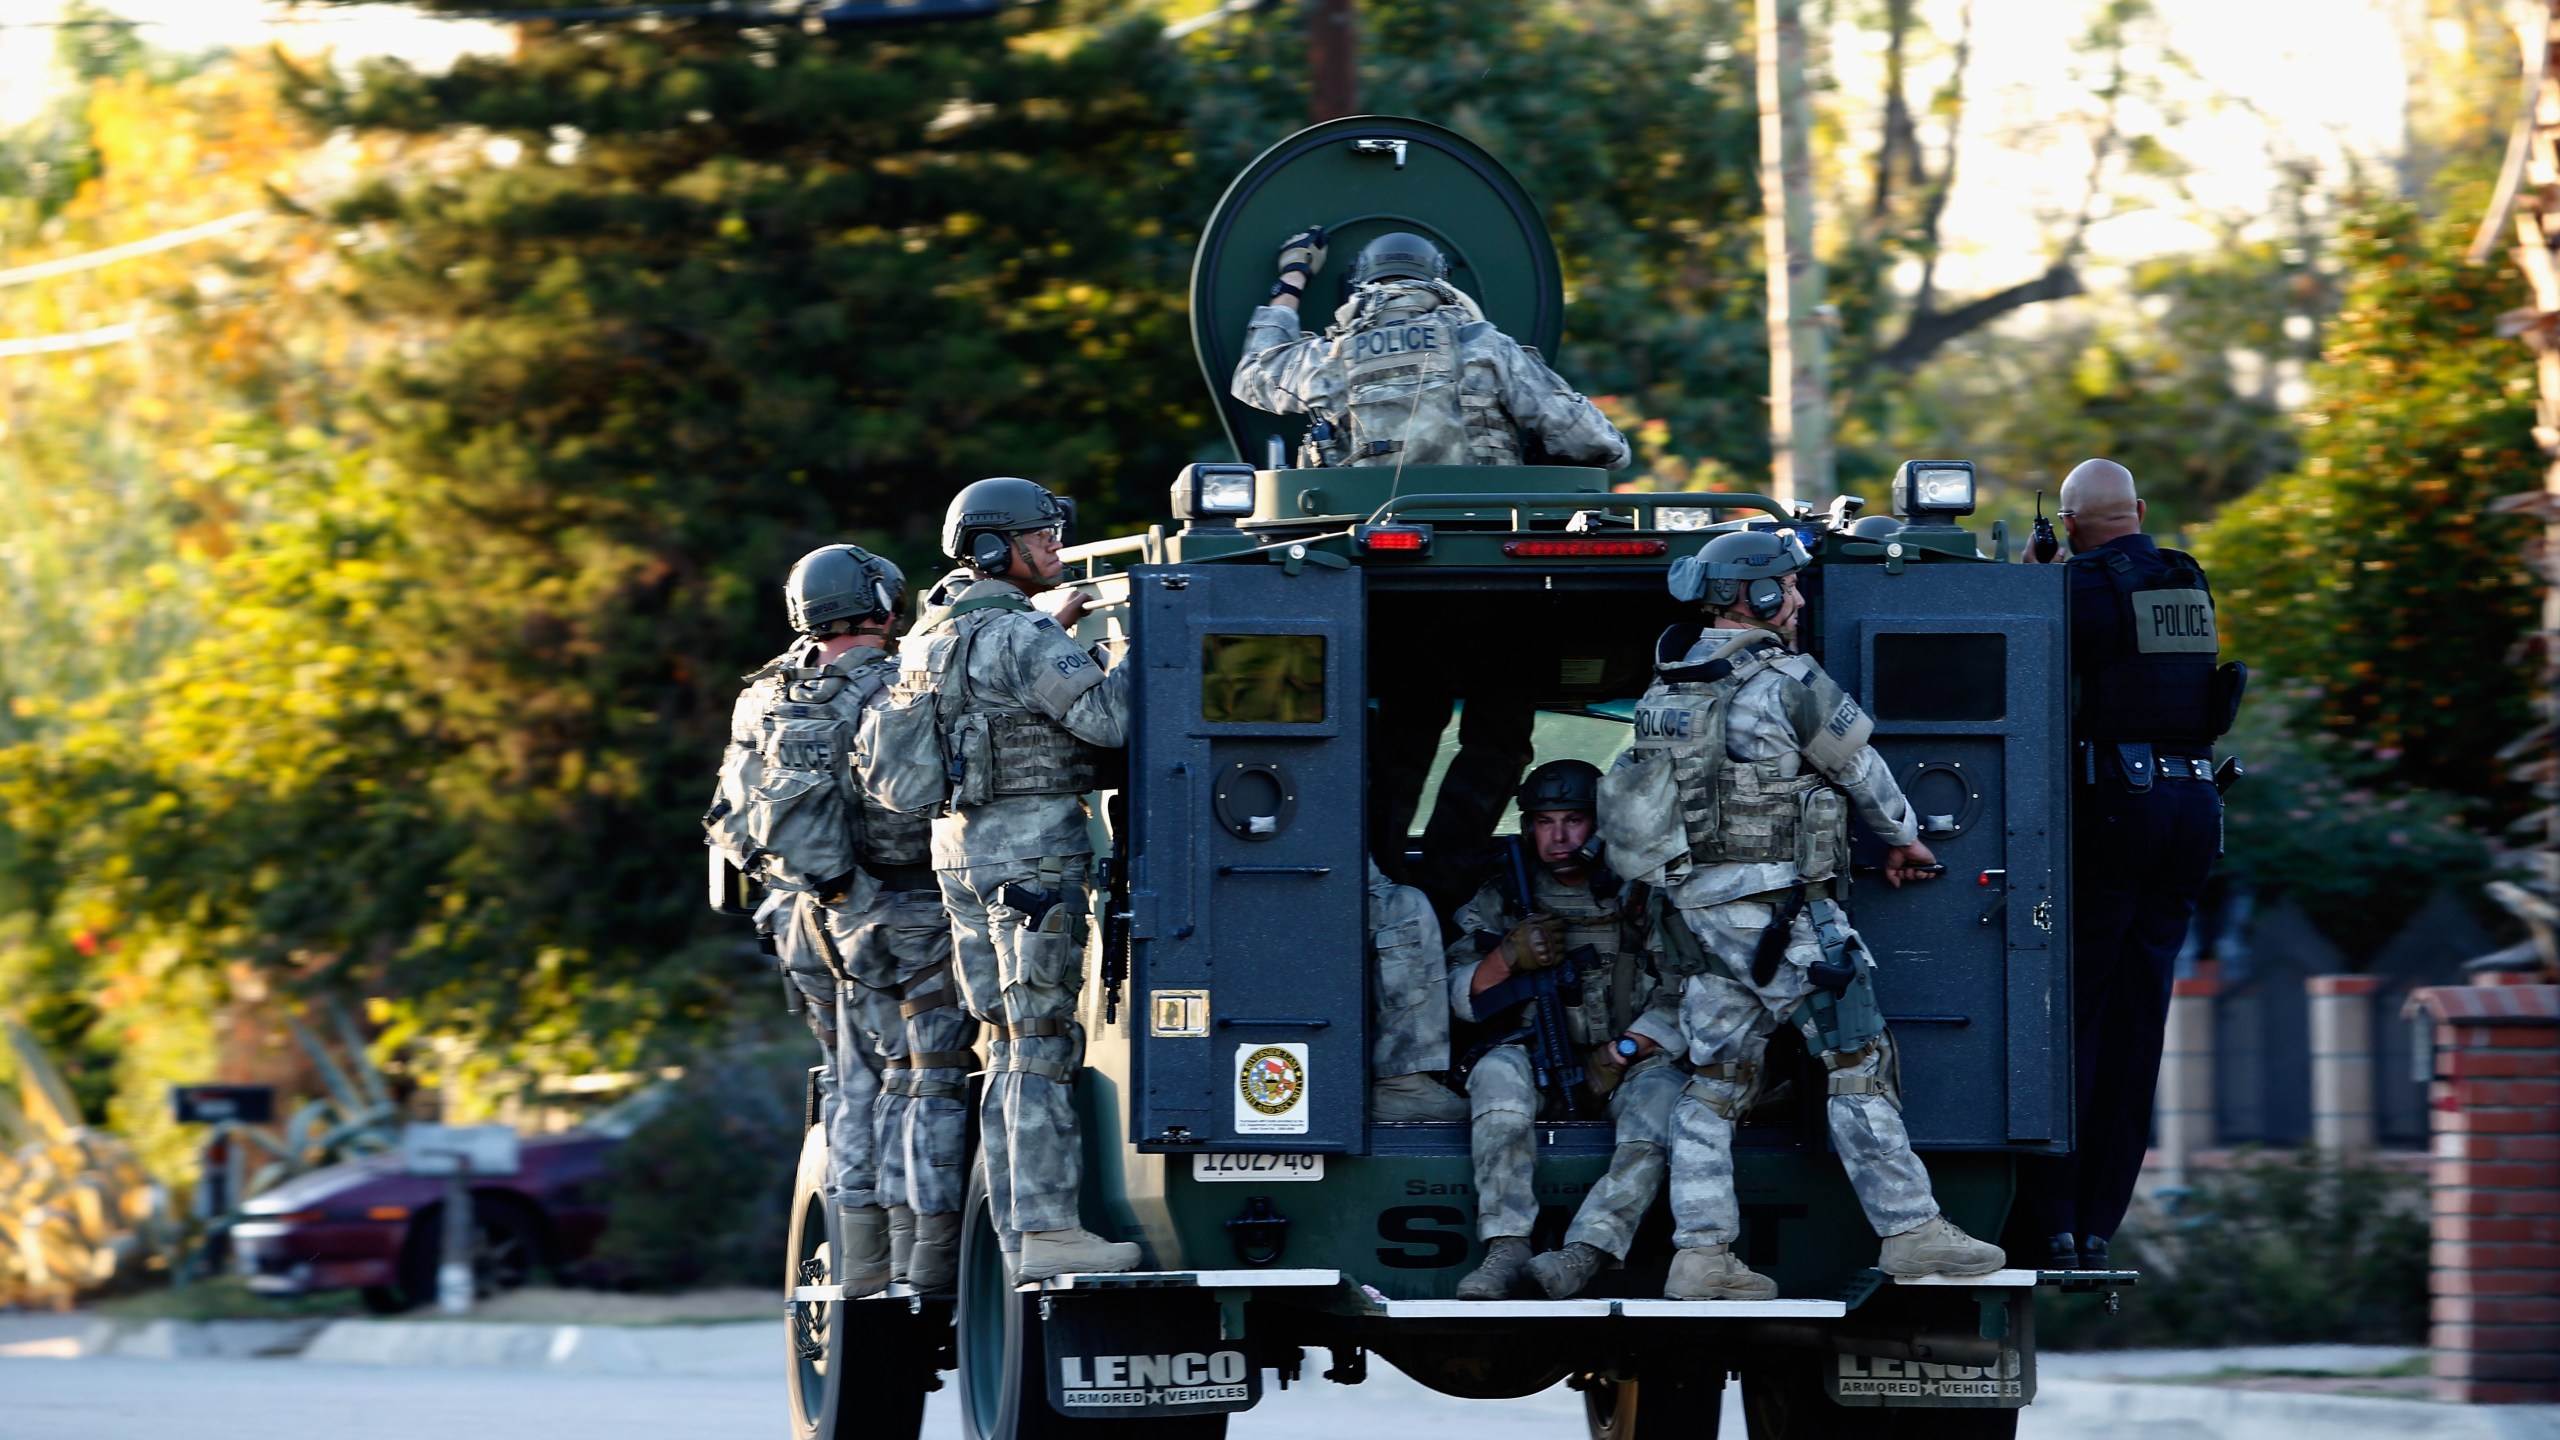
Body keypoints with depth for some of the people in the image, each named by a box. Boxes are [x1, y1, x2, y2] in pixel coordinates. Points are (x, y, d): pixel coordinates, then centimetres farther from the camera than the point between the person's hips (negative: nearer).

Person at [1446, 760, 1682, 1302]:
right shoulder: (1504, 894, 8)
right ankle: (1506, 1249, -41)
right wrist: (1508, 957, -14)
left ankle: (1583, 1255, -47)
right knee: (1499, 1070, -32)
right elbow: (1461, 998, 7)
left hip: (1634, 1059, -1)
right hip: (1540, 1059, 1)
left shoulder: (1640, 890, 0)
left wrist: (1622, 1054, -14)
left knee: (1661, 1094, -35)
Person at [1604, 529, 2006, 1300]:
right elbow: (1861, 765, -1)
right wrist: (1903, 837, 17)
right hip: (1777, 910, -8)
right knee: (1856, 1060, -1)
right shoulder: (1785, 680, -12)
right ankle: (1910, 1229, 1)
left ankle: (1701, 1256, 6)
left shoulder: (1667, 691, 11)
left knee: (1716, 1078, 9)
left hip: (1697, 909, 8)